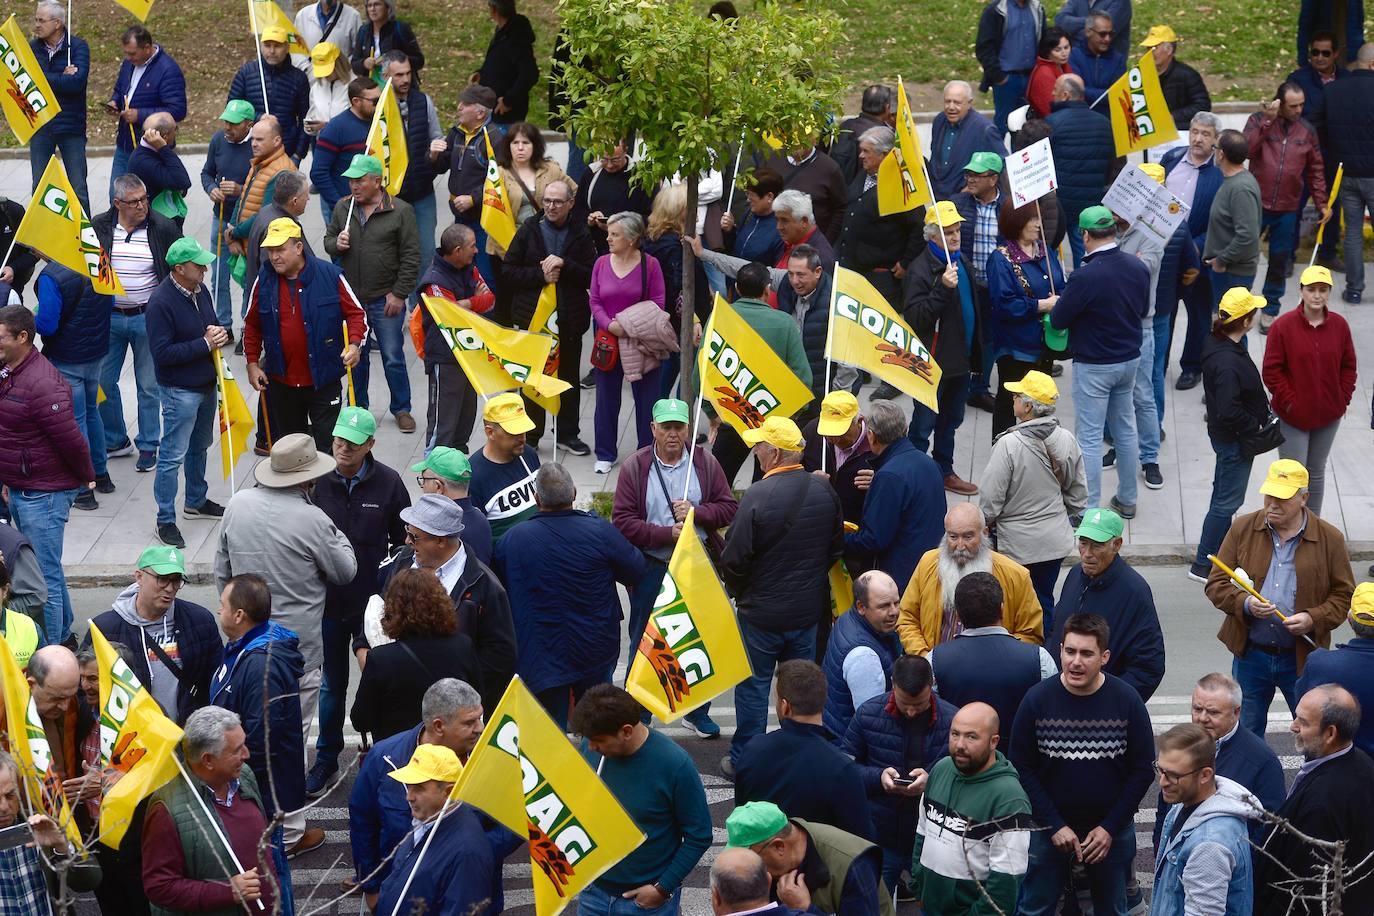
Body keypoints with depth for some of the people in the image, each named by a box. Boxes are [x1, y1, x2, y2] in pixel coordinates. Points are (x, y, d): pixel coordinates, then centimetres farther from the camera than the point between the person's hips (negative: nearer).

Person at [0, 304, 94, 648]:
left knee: (44, 573, -5)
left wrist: (86, 477, -10)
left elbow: (70, 438, -24)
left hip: (43, 493, -10)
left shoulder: (41, 384, -26)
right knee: (47, 568, 23)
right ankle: (62, 634, 38)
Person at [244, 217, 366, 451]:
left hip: (323, 380, -3)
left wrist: (354, 344, -19)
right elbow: (252, 325, 11)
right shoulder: (265, 280, 0)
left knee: (326, 445, -2)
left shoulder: (330, 276, -10)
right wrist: (252, 364, 6)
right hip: (281, 382, 3)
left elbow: (356, 314, -2)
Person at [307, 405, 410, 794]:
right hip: (329, 599, 1)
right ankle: (327, 758, 27)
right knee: (332, 684, 13)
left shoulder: (388, 482, -8)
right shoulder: (317, 481, -8)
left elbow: (404, 539, 4)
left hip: (374, 601, -1)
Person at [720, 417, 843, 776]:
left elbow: (735, 558, -18)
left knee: (753, 686, 9)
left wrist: (739, 590, 1)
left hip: (762, 612, -5)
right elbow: (836, 548, 7)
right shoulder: (825, 492, -4)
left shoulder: (757, 496, -23)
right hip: (809, 608, 5)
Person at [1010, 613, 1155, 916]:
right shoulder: (1038, 699, -12)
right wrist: (1054, 825, -12)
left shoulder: (1127, 701, -12)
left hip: (1112, 831, 0)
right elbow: (1022, 767, -7)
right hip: (1049, 829, 0)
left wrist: (1110, 827, -10)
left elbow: (1143, 769, -5)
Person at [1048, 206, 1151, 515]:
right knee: (1126, 427, 19)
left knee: (1089, 437, 2)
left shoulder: (1085, 277, -26)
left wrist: (1057, 305, 5)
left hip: (1094, 366, -6)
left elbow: (1058, 321, -17)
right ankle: (1127, 500, 30)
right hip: (1130, 359, 7)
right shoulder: (1137, 267, -5)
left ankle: (1088, 510, 6)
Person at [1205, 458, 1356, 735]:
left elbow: (1344, 595, 1)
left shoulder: (1329, 538, -4)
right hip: (1250, 654, 2)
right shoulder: (1243, 528, 0)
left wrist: (1313, 619, -17)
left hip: (1301, 658, -2)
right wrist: (1245, 603, -19)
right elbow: (1216, 584, 1)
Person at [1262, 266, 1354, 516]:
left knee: (1317, 472, 17)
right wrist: (1289, 402, -13)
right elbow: (1271, 371, -11)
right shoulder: (1283, 326, -13)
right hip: (1292, 416, -4)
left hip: (1328, 416, 4)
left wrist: (1343, 399, 0)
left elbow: (1348, 366, 8)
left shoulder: (1339, 325, -2)